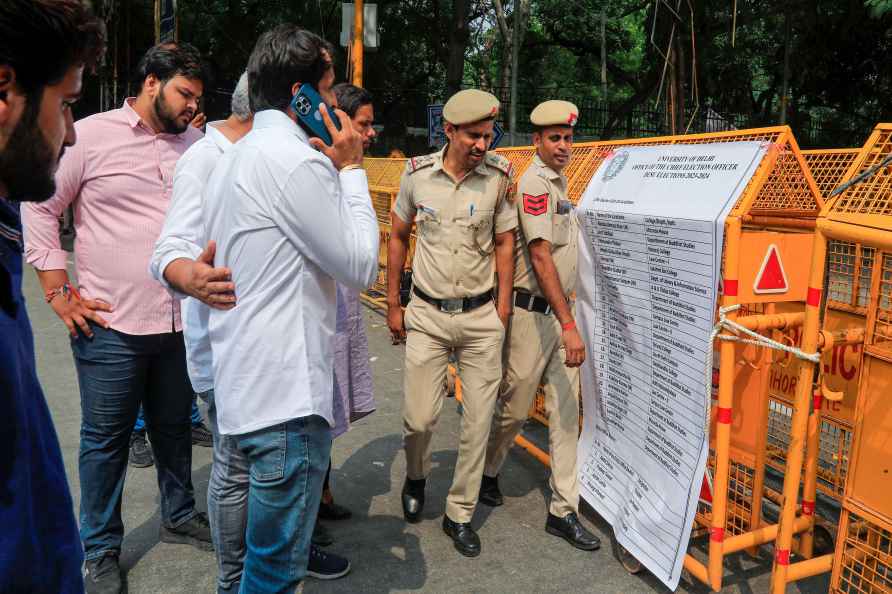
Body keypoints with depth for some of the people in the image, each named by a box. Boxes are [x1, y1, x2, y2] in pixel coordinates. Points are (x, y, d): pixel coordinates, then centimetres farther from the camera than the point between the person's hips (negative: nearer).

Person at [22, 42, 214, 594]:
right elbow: (39, 210, 1)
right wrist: (59, 292, -4)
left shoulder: (198, 144, 7)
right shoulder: (91, 135, -4)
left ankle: (179, 515, 39)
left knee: (174, 427, 18)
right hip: (112, 325, -3)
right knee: (105, 439, 10)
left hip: (183, 322, 4)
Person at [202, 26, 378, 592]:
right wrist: (351, 169, -2)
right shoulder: (298, 160, -17)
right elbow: (362, 265, -12)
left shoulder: (235, 157, 15)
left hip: (244, 383, 10)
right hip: (286, 395, -10)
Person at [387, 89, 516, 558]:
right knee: (419, 417, 1)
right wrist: (392, 305, 7)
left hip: (481, 317, 1)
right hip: (427, 315, 0)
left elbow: (504, 244, 3)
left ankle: (460, 514, 25)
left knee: (477, 420, 6)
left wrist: (503, 312, 0)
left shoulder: (499, 176, -5)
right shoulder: (417, 173, -4)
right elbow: (398, 238, 7)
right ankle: (416, 477, 36)